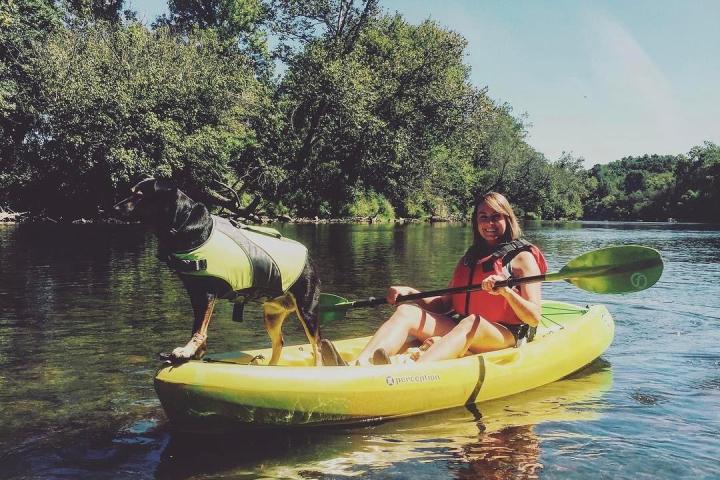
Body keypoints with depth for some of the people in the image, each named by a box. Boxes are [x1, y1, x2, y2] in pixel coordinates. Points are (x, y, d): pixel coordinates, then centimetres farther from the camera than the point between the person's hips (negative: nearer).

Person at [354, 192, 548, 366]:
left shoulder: (522, 257, 2)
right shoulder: (470, 256, 19)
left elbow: (534, 319, -8)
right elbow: (444, 304, 16)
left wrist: (505, 290, -25)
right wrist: (410, 293, 1)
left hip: (506, 335, -5)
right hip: (460, 327, 6)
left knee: (472, 322, -39)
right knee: (406, 311, -16)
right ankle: (359, 366, -42)